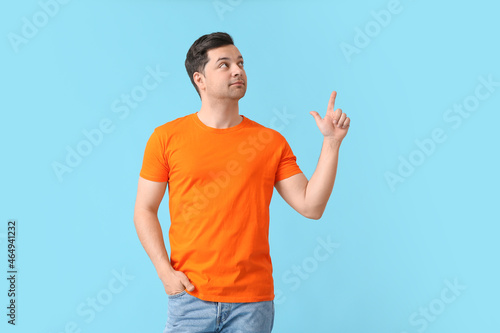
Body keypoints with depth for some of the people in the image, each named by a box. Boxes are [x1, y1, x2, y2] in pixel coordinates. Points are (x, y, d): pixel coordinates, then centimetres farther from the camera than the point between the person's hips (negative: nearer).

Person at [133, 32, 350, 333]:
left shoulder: (271, 142, 3)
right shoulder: (167, 138, 1)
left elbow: (311, 207, -1)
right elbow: (145, 210, 4)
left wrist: (331, 142, -7)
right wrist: (165, 271, -7)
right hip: (190, 297, -1)